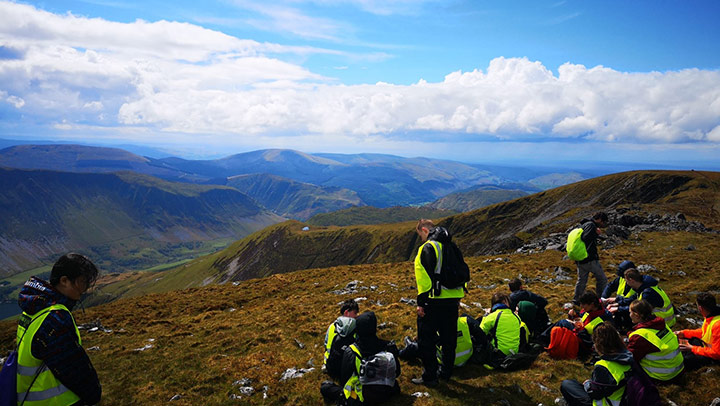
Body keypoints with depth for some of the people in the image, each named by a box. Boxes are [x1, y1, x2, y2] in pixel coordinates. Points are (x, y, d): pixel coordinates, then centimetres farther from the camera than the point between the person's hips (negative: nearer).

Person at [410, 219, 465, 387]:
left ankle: (429, 377, 6)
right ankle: (446, 372, 27)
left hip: (434, 302, -8)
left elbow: (425, 277, -19)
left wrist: (421, 302, -15)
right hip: (453, 299, 8)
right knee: (448, 338, 17)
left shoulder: (427, 248, -12)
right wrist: (458, 297, 22)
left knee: (426, 341, 2)